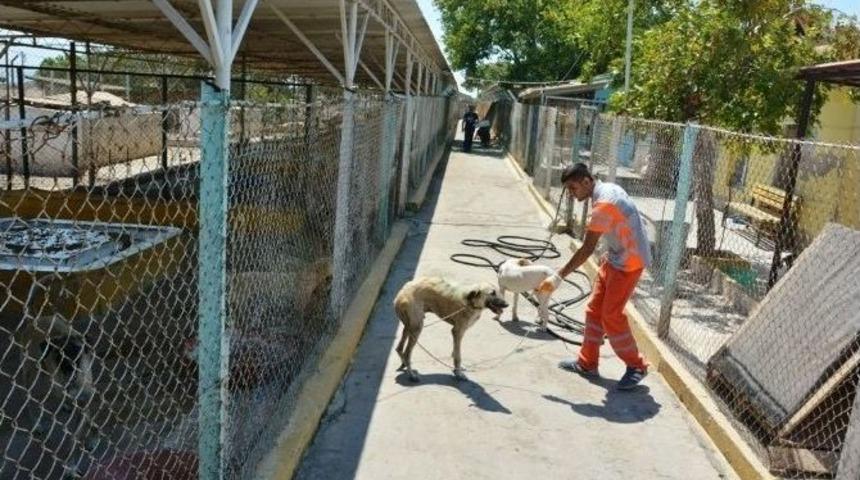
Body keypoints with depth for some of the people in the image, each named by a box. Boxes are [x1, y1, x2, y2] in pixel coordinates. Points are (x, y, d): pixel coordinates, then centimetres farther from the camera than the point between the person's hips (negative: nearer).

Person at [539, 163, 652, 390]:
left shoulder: (603, 204, -26)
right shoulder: (607, 188, 4)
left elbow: (587, 249, -26)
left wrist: (558, 277, -24)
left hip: (629, 262, -10)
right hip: (616, 258, 10)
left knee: (611, 316, -6)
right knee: (594, 310, 9)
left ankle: (636, 366, 10)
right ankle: (587, 363, 18)